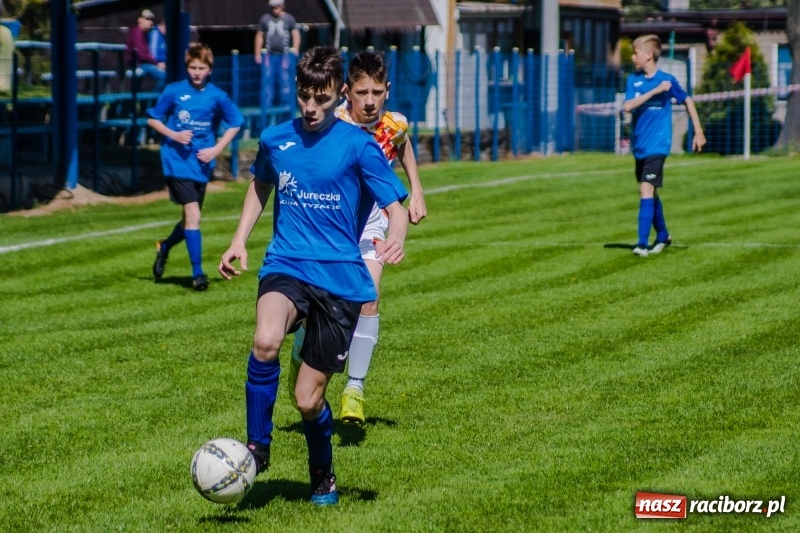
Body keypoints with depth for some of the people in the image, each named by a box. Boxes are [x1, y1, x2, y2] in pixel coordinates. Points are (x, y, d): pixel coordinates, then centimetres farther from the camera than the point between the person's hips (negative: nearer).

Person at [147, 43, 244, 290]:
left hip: (201, 163, 3)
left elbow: (235, 123, 10)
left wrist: (216, 149, -2)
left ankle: (165, 247, 44)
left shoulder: (217, 96, -1)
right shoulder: (174, 91, -3)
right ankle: (197, 272, -9)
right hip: (178, 161, -3)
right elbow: (153, 119, 6)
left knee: (191, 218, 13)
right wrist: (173, 134, -11)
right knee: (193, 215, -14)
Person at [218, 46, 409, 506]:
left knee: (308, 399, 0)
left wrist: (395, 239, -28)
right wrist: (239, 241, 17)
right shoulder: (275, 140, 7)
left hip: (341, 278, -2)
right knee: (265, 342, -33)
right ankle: (257, 447, -14)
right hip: (286, 267, 2)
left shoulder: (359, 146, -4)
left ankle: (323, 473, 31)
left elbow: (397, 208, -6)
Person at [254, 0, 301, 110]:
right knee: (268, 80, 0)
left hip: (284, 55, -1)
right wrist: (258, 54, 8)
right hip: (269, 55, 1)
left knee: (285, 80, 0)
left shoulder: (289, 19, 4)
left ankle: (285, 104, 7)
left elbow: (296, 34, 3)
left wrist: (295, 49, -12)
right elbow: (259, 36, 12)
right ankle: (267, 105, 3)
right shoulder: (265, 19, 7)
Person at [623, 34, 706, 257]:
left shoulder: (667, 80, -7)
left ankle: (643, 243, -19)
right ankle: (663, 236, 33)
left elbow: (687, 101, 7)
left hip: (657, 146, -5)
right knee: (650, 192, 16)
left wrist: (699, 132, 7)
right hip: (639, 146, 5)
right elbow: (627, 106, -13)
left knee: (647, 190, -16)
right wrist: (655, 91, -22)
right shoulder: (634, 80, 2)